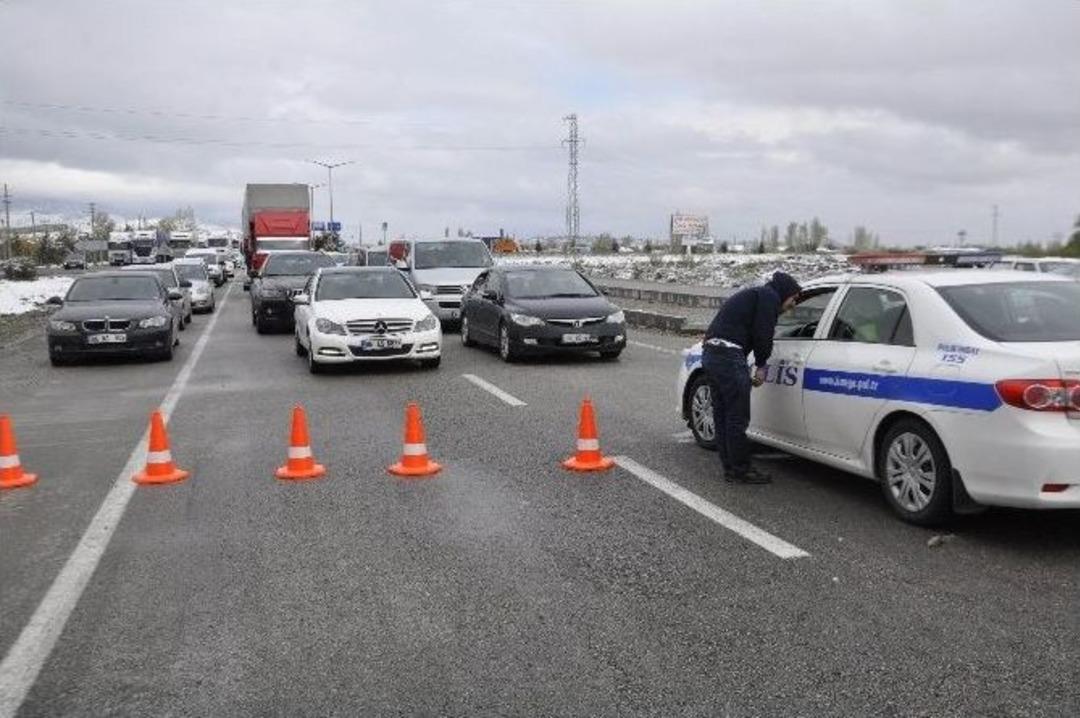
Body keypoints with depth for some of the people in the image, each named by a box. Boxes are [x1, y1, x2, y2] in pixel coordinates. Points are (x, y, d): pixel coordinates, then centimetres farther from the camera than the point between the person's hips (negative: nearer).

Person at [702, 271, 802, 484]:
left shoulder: (753, 294, 29)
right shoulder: (769, 296, -1)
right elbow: (763, 334, -11)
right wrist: (761, 366, 3)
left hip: (710, 353, 10)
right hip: (728, 356, -10)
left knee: (723, 415, 14)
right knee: (738, 418, -3)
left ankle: (730, 467, 22)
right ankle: (741, 470, 3)